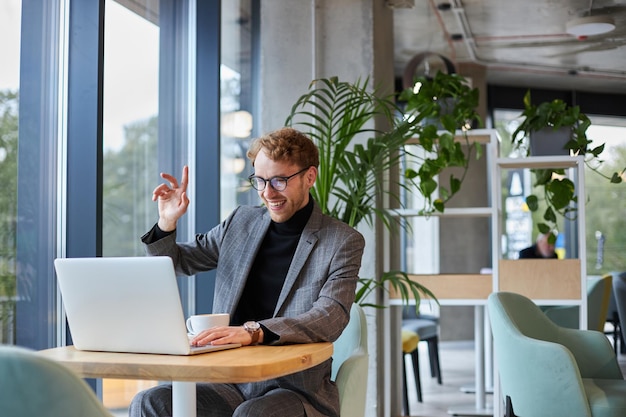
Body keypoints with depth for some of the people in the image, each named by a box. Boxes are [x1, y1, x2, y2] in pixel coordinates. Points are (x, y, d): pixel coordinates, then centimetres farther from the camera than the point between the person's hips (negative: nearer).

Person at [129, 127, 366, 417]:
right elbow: (176, 263, 21)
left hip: (297, 389, -4)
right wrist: (167, 222, -2)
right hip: (231, 381, 5)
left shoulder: (343, 242, -4)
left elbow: (330, 319, -19)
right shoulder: (242, 221, 11)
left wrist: (253, 331, -34)